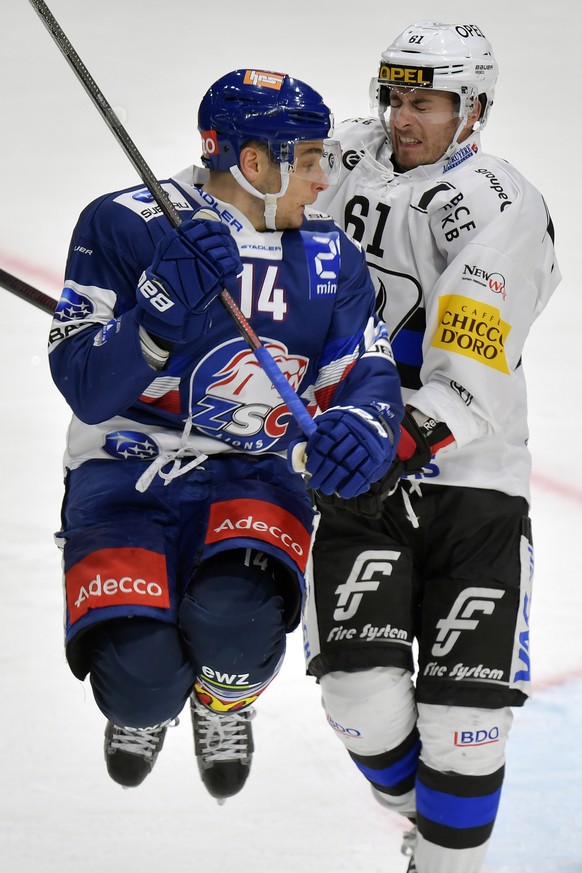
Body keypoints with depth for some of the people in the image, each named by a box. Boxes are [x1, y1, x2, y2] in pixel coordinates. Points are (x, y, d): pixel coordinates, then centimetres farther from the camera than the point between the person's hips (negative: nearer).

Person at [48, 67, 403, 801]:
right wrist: (166, 306, -31)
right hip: (123, 478, -2)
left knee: (236, 616, -32)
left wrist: (362, 424, -24)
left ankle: (225, 701, 6)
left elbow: (366, 370, 1)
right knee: (140, 676, -25)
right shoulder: (124, 227, -11)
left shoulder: (329, 259, 4)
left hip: (253, 479, 2)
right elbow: (86, 389, -15)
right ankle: (144, 707, 16)